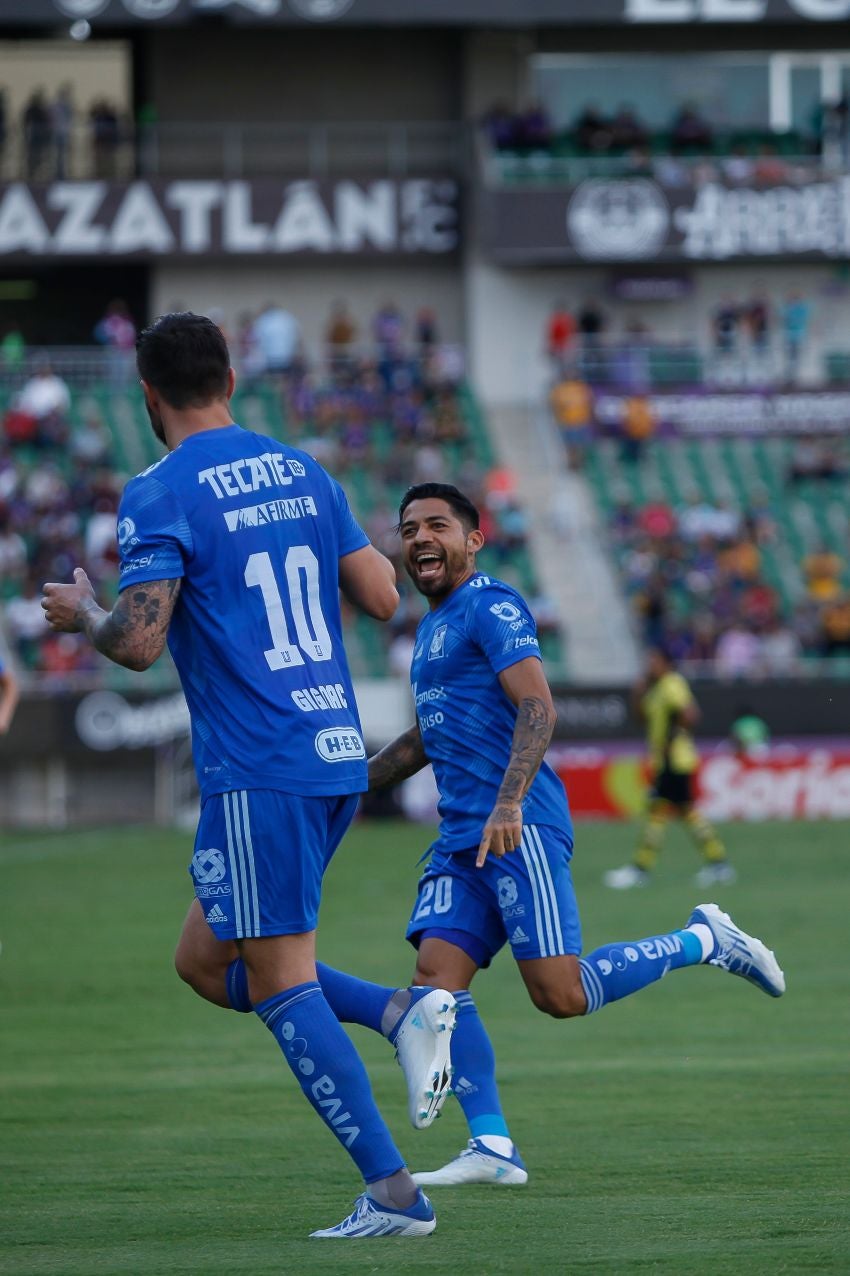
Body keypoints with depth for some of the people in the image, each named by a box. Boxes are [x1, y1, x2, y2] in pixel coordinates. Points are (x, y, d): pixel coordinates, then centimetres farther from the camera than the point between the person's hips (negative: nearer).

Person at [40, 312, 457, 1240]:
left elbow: (138, 643, -16)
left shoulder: (159, 496, -9)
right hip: (338, 754, 8)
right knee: (204, 961, 17)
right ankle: (403, 1011, 0)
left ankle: (391, 1191, -8)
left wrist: (79, 615, 5)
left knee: (278, 986, -3)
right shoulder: (302, 475, 12)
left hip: (258, 773, -8)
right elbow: (382, 598, 13)